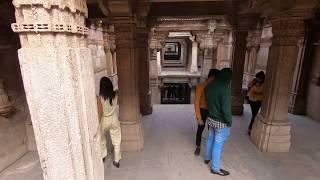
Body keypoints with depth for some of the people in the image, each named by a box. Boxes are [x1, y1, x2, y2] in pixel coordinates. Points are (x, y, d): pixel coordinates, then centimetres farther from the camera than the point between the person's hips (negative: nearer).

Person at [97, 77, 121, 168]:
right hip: (114, 119, 2)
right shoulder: (115, 95, -11)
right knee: (116, 142, 13)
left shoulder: (100, 97, -21)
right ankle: (117, 161, 23)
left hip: (104, 120, -2)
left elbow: (100, 112, -19)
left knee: (102, 140, 26)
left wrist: (98, 122, -9)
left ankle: (103, 156, 46)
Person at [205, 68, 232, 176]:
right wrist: (229, 121, -11)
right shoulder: (225, 88, -26)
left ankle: (208, 158, 45)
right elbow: (226, 109, -25)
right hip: (221, 122, -7)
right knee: (218, 145, 7)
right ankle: (215, 168, 23)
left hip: (210, 118, 7)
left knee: (210, 139, 24)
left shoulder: (209, 86, -3)